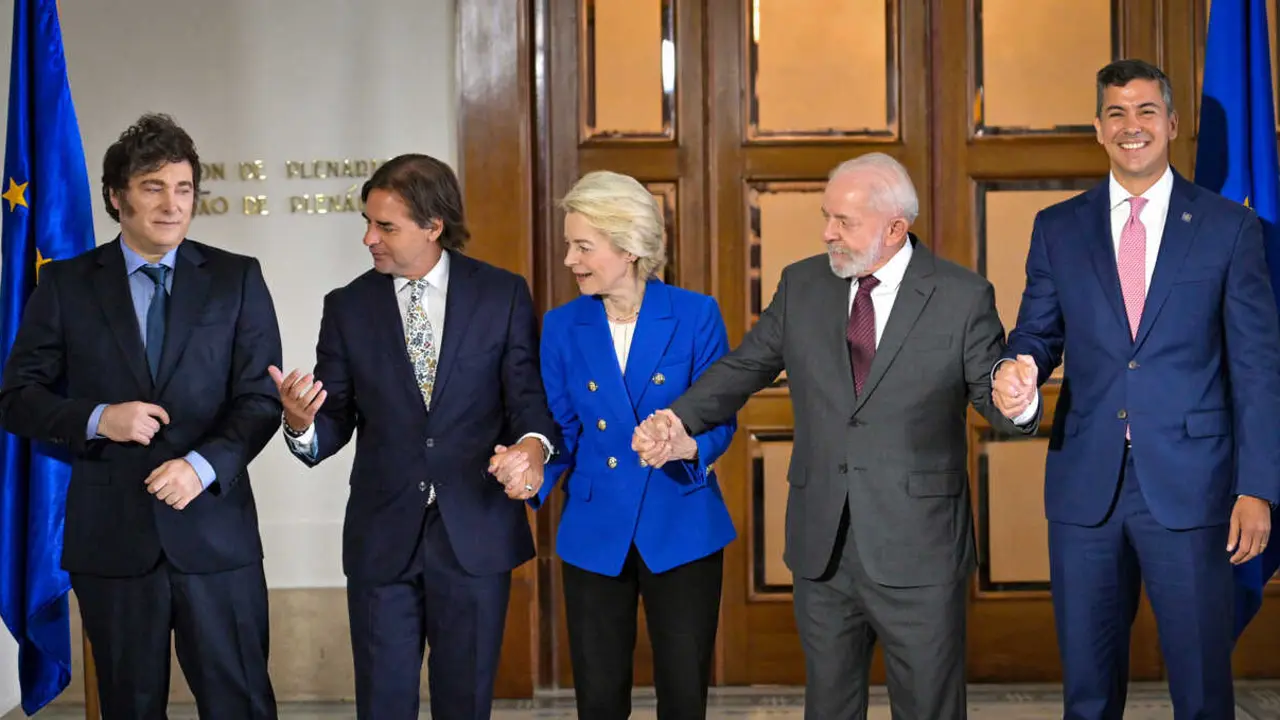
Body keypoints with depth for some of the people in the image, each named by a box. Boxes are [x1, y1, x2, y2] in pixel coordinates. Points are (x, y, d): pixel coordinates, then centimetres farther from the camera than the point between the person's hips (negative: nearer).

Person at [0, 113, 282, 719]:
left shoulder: (236, 279, 4)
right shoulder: (65, 284, 4)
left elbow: (261, 398, 0)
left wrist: (204, 464, -17)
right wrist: (97, 419, -14)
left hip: (215, 530, 0)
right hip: (110, 535, 1)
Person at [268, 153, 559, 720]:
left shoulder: (502, 295, 0)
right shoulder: (348, 307, 4)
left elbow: (528, 393, -2)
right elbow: (335, 421, 3)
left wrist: (534, 444, -25)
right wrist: (302, 423, -21)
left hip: (475, 537, -1)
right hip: (383, 538, 1)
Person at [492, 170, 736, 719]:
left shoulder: (695, 315, -6)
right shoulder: (563, 326, 1)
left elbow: (719, 418, -5)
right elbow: (563, 428, 2)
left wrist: (688, 445, -26)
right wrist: (533, 465, -19)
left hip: (682, 529, -2)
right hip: (595, 534, 2)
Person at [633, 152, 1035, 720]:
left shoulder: (963, 298, -5)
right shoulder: (802, 285, 5)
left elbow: (991, 397, -4)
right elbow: (745, 367, 12)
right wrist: (681, 417, -3)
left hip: (916, 552, -3)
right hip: (821, 549, 4)